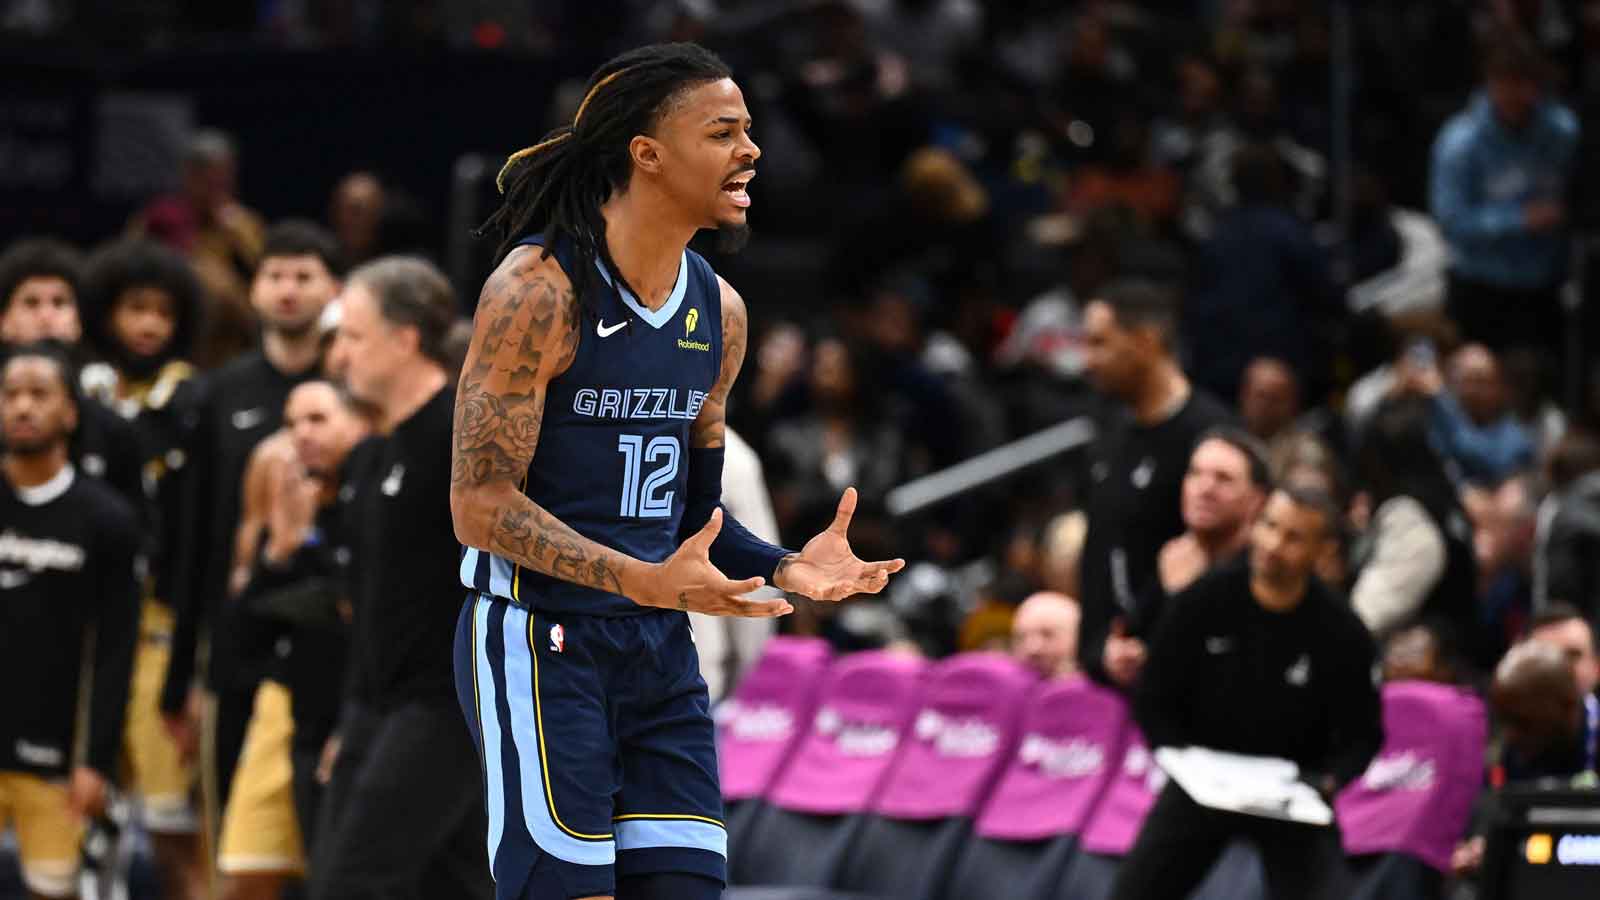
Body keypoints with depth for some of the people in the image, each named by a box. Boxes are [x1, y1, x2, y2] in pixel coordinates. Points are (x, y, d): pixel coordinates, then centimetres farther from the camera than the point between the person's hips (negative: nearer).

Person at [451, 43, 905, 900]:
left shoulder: (718, 313, 9)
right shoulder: (538, 288, -14)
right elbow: (481, 503, -18)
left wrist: (785, 567, -1)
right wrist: (647, 582, -28)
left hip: (659, 653, 7)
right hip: (539, 641, -7)